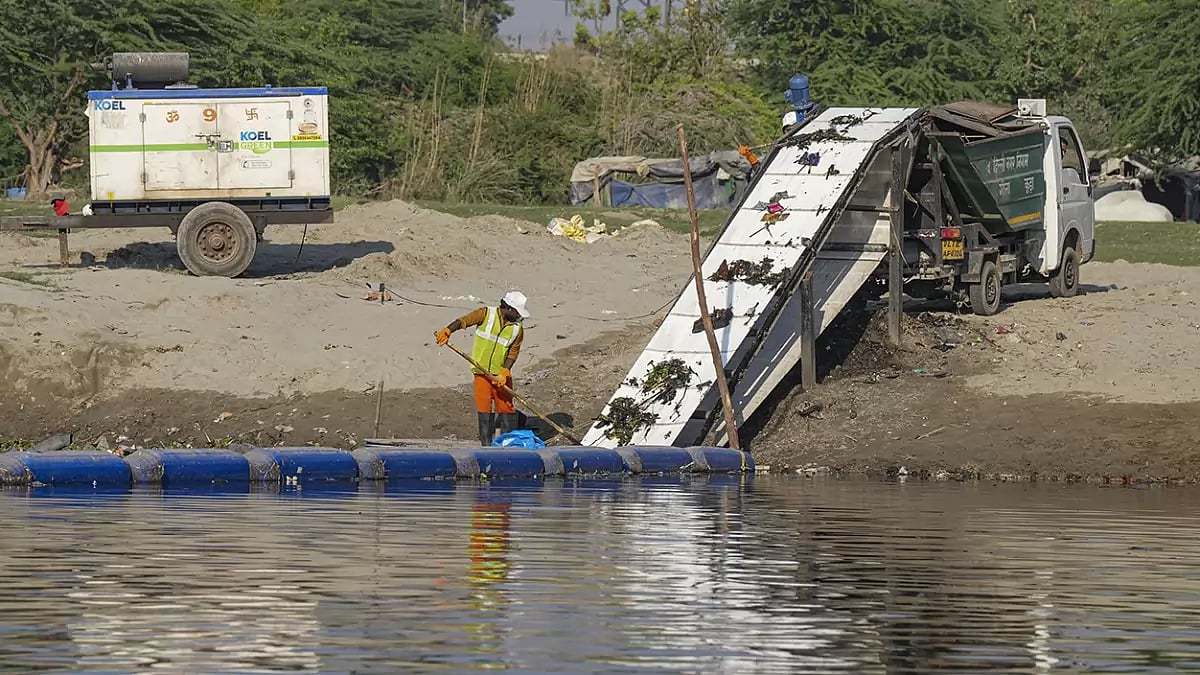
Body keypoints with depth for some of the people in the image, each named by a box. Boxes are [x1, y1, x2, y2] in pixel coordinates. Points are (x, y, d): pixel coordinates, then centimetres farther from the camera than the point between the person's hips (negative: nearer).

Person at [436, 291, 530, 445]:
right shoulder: (486, 314, -6)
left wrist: (504, 373, -17)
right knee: (484, 409, 1)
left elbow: (513, 353, -2)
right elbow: (464, 321, -17)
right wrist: (447, 331, -34)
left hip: (501, 374, 2)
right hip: (482, 372, -2)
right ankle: (486, 445, 8)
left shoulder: (517, 329, 1)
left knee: (506, 408, 1)